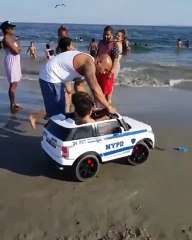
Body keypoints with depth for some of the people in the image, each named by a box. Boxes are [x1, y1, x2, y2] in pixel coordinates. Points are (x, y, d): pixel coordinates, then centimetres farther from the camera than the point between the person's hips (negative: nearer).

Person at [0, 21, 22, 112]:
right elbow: (16, 51, -19)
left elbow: (18, 49, 14)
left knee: (14, 83, 14)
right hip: (11, 61, -10)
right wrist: (18, 48, -2)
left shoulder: (10, 37, 14)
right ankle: (12, 105, -2)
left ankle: (13, 103, 22)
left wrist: (17, 48, -5)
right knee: (13, 84, -7)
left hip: (15, 61, 10)